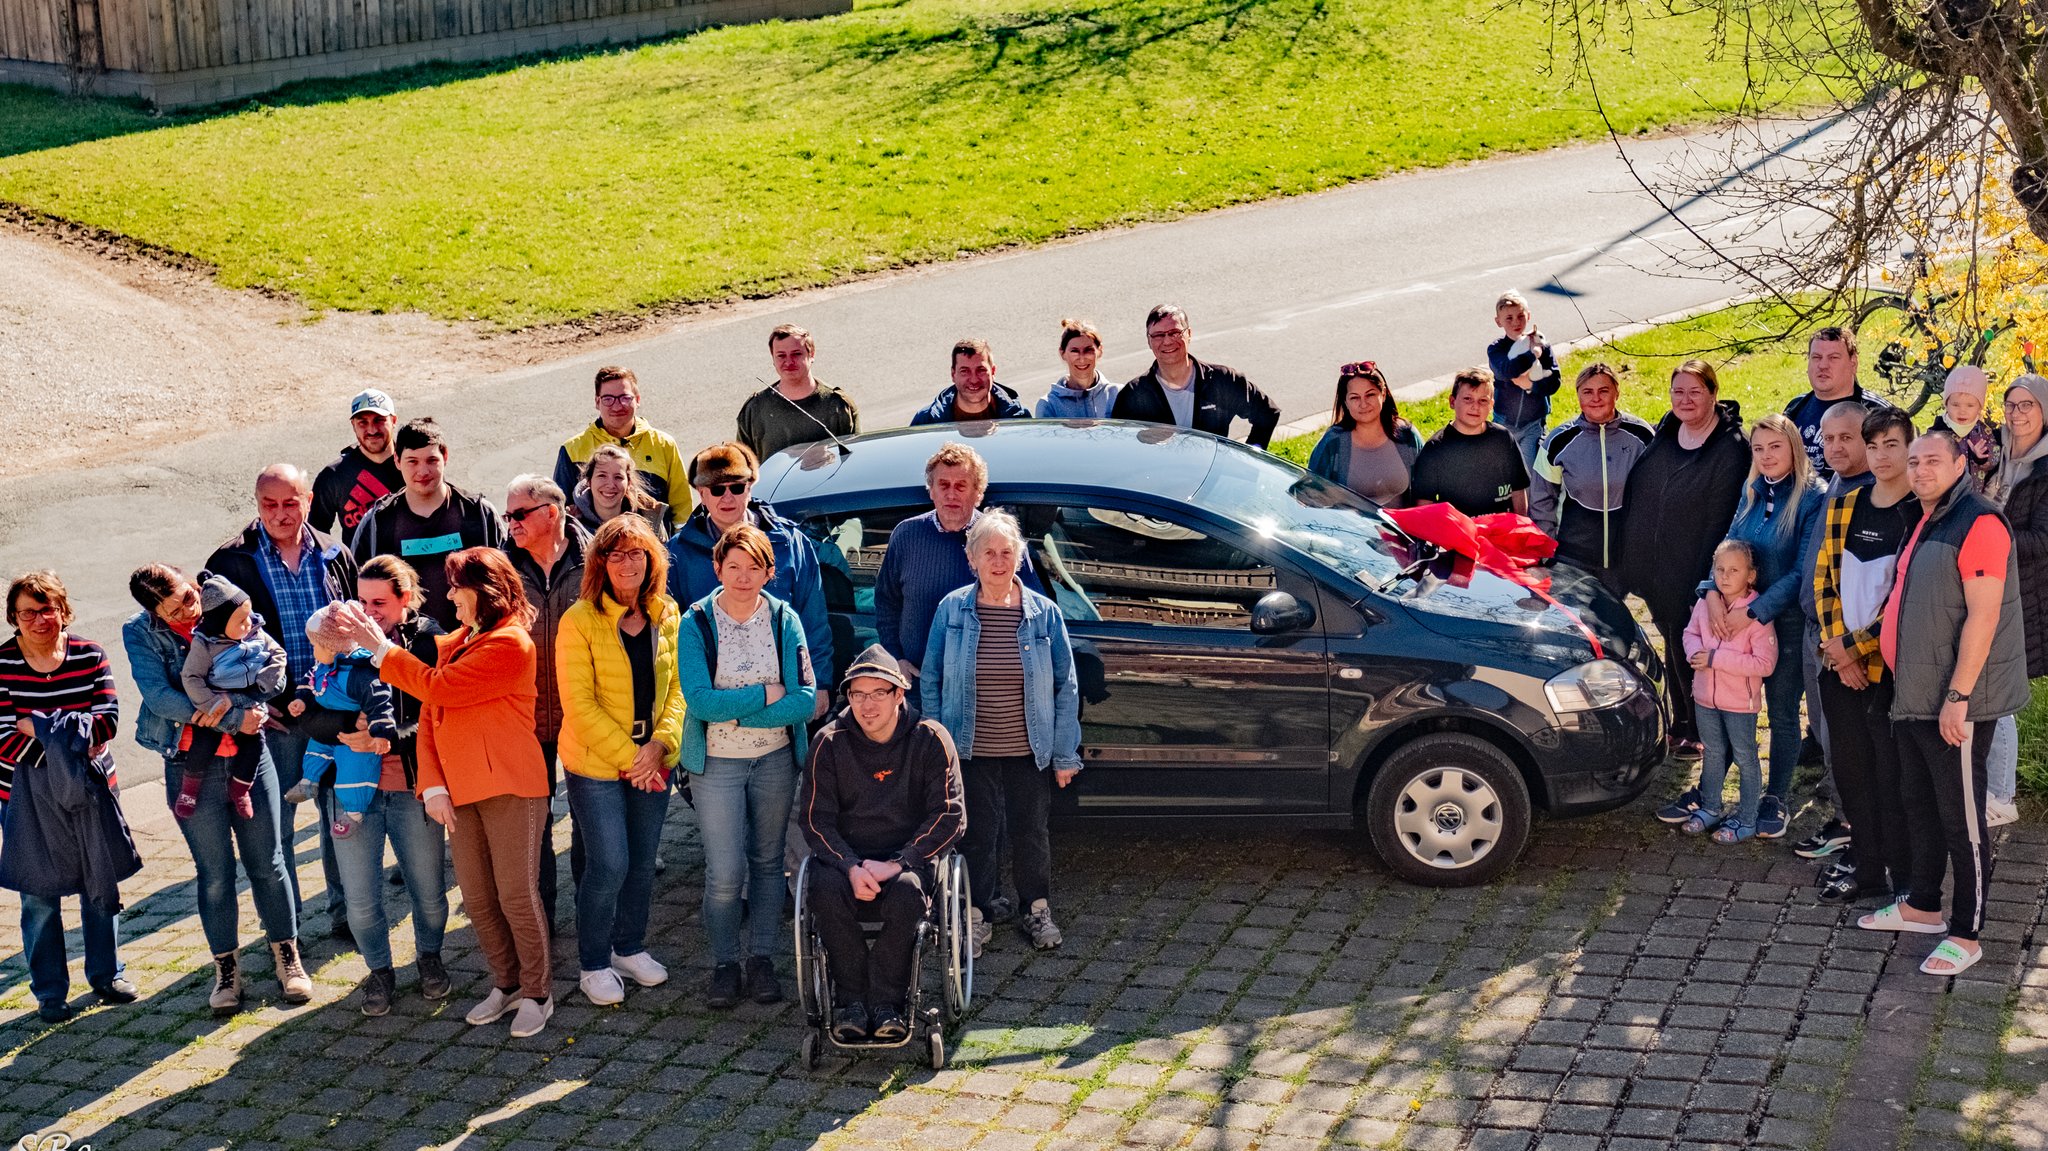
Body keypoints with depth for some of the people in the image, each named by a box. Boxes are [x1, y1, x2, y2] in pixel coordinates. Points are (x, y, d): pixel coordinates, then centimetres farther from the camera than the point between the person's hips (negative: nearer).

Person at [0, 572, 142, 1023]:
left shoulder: (89, 656, -2)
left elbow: (108, 719, -10)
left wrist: (40, 726, -22)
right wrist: (65, 741, -22)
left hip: (90, 788, 2)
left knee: (100, 887, 12)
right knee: (40, 897, 2)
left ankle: (107, 975, 29)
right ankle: (49, 992, 16)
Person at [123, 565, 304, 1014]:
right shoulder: (140, 633, -5)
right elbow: (159, 696, -16)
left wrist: (227, 699, -23)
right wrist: (235, 718, -21)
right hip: (191, 768, -1)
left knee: (268, 862, 6)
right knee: (214, 872, 6)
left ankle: (288, 955, 21)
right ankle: (226, 968, 20)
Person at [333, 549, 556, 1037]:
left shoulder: (510, 644, -12)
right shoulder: (453, 644, 14)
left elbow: (438, 689, -17)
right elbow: (429, 718, 9)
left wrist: (381, 648, -9)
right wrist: (433, 786, -3)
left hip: (509, 787, -8)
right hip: (460, 790, 8)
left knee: (516, 895, -2)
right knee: (477, 898, 11)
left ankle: (535, 994, 10)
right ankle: (506, 984, 26)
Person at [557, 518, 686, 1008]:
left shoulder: (667, 616, 3)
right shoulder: (579, 621, -11)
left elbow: (677, 688, 4)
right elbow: (579, 705, -13)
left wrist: (659, 744, -11)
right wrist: (628, 756, -16)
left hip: (652, 762, 5)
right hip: (594, 764, -5)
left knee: (642, 861, 13)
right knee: (609, 865, -5)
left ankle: (630, 948, 32)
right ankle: (594, 965, 12)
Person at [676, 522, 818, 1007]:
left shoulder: (784, 619, -3)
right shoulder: (696, 622, -7)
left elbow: (806, 698, -9)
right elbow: (698, 699, -16)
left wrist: (737, 711, -16)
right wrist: (767, 695, -15)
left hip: (775, 758, 2)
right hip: (716, 762, -2)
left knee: (767, 861, 11)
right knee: (724, 873, -4)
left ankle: (762, 959, 22)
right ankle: (724, 964, 13)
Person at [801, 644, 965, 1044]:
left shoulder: (930, 739, -3)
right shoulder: (829, 742, 0)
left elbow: (949, 816, -6)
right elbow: (816, 820, -2)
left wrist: (896, 865, -18)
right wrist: (851, 868, -20)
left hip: (909, 857, -1)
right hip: (845, 856, 1)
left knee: (907, 891, -35)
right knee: (825, 890, -33)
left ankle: (887, 1002, -22)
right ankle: (850, 999, -20)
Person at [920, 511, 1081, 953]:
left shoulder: (1044, 613, -3)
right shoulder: (952, 609, -4)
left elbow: (1066, 687, 2)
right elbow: (930, 681, 3)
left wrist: (1065, 754, 0)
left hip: (1029, 751, 1)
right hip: (970, 751, 0)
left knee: (1031, 833, 12)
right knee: (976, 834, 7)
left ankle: (1037, 910, 32)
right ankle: (976, 914, 25)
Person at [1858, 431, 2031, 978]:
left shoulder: (1979, 523, -16)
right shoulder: (1926, 522, 14)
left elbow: (1984, 615, -22)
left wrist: (1957, 696, -24)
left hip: (1955, 704, -9)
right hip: (1912, 696, 9)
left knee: (1961, 816, -2)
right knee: (1918, 804, 19)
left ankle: (1967, 934, 7)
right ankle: (1922, 905, 32)